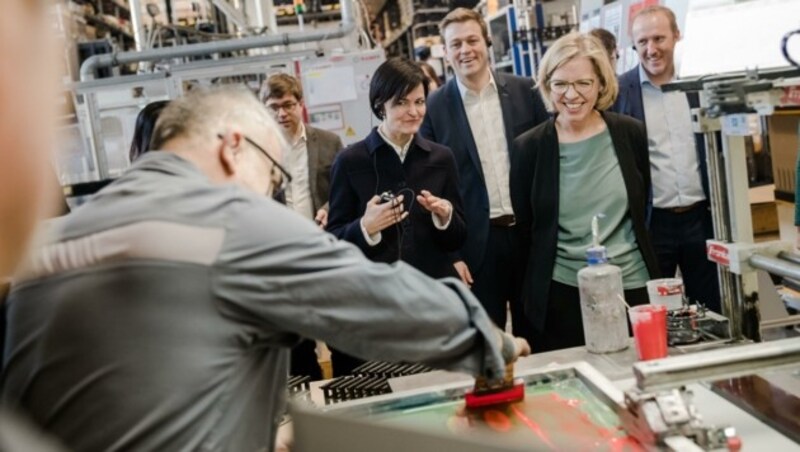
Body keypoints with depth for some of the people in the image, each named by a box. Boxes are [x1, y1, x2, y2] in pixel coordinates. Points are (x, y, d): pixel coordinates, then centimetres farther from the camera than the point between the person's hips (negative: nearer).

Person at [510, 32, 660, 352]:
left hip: (632, 285, 2)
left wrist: (624, 251, 12)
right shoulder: (529, 147, -6)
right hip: (562, 293, -2)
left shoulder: (630, 133, -1)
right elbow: (525, 229, 4)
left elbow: (642, 206, 12)